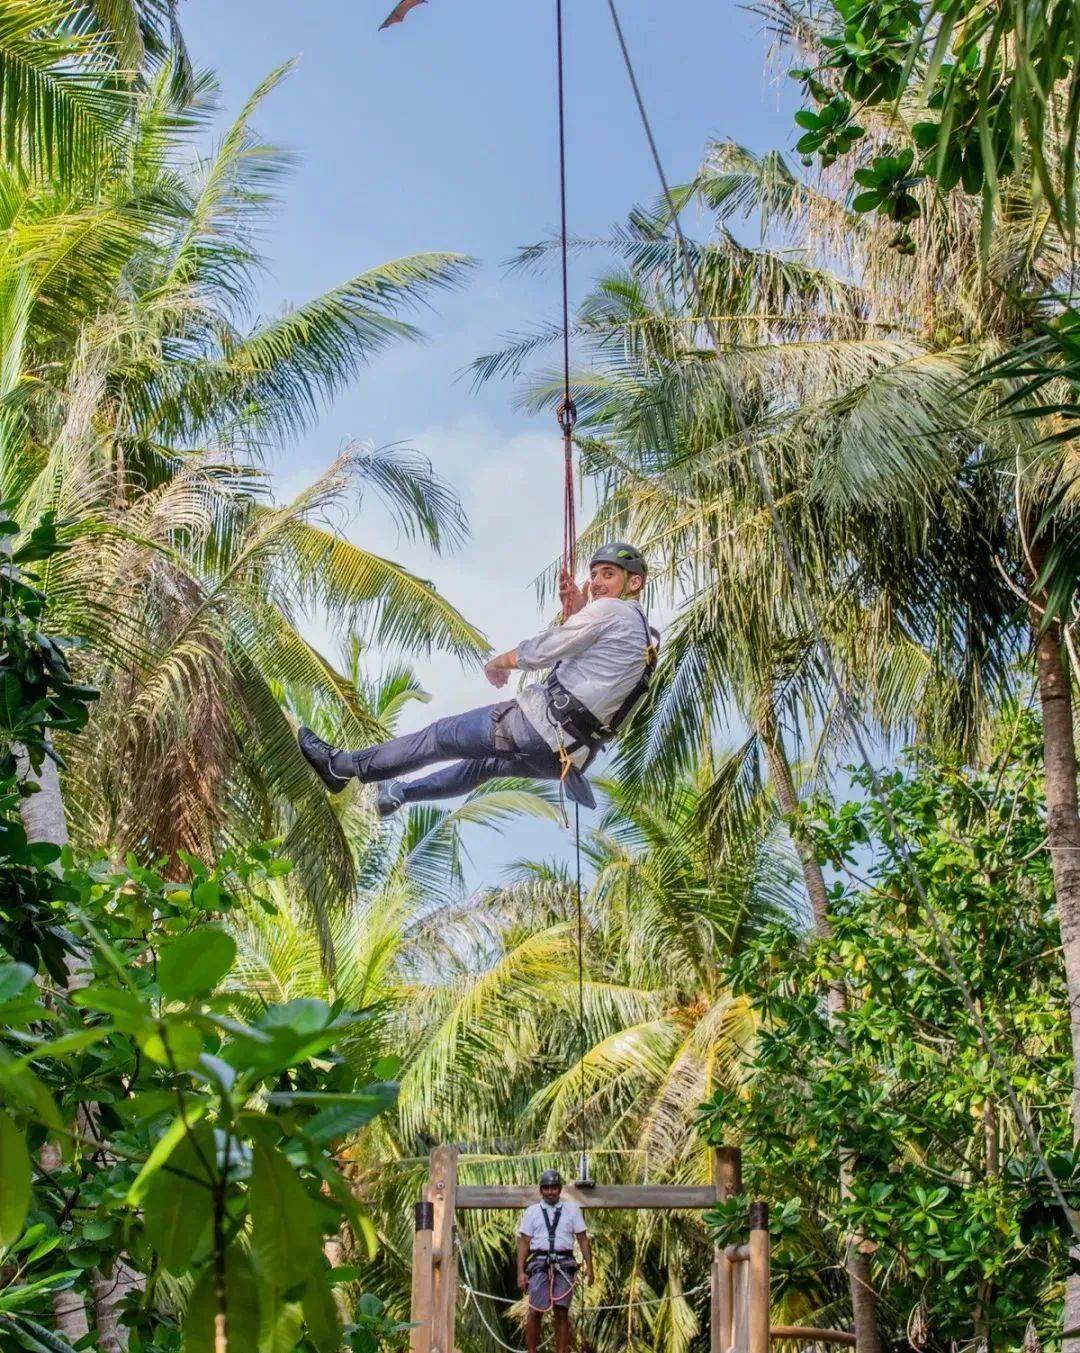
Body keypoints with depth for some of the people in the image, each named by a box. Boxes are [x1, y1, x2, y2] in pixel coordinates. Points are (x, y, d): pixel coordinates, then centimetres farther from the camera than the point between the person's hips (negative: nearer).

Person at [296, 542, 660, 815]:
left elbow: (536, 653, -11)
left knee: (442, 736, 4)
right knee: (484, 763, 30)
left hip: (542, 721, -9)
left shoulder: (609, 610, -12)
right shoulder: (644, 633, 17)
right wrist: (574, 616, 11)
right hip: (568, 755, 9)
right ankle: (398, 793, 46)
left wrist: (496, 664, 8)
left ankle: (343, 766, 14)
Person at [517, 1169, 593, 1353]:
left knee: (562, 1312, -2)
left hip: (564, 1265, 0)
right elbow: (523, 1242, 8)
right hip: (540, 1264, 0)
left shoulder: (572, 1209, 13)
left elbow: (583, 1239, 11)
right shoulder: (532, 1211, 12)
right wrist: (520, 1272, -1)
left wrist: (589, 1267, 2)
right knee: (535, 1312, -5)